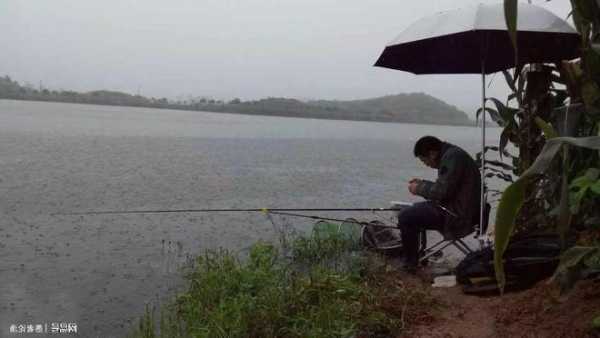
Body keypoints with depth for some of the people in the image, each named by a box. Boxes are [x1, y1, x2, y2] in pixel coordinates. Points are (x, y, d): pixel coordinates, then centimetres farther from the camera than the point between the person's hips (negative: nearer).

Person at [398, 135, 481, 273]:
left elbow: (442, 191, -24)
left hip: (458, 216, -11)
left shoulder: (453, 157, -19)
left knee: (405, 216, -13)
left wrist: (419, 189, -8)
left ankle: (410, 263, 1)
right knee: (414, 210, 23)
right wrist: (422, 183, 15)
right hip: (461, 210, 11)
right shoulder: (450, 154, 14)